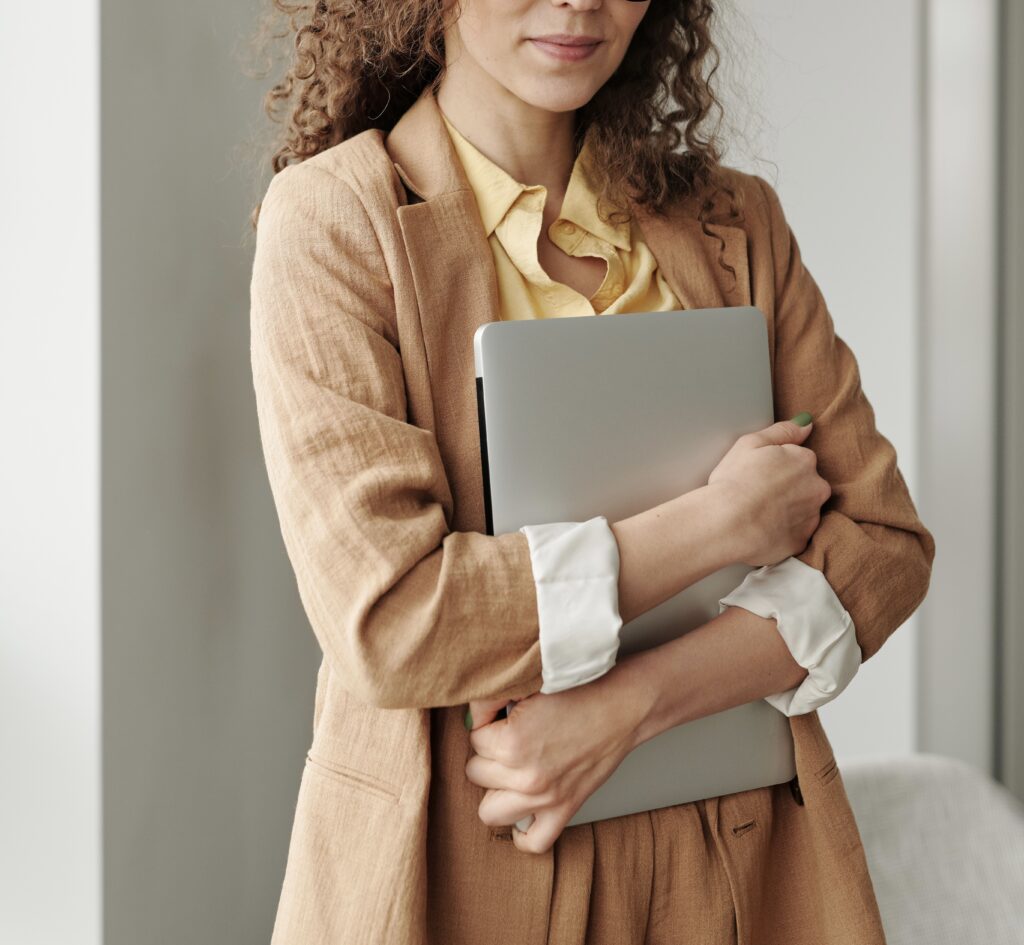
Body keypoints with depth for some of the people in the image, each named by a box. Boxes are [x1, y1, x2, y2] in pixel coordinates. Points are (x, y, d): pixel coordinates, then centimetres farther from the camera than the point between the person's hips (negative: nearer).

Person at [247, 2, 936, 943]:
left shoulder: (732, 221, 3)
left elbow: (882, 538, -2)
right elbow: (387, 619, -18)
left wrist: (627, 704, -15)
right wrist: (722, 519, -14)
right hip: (459, 867, -3)